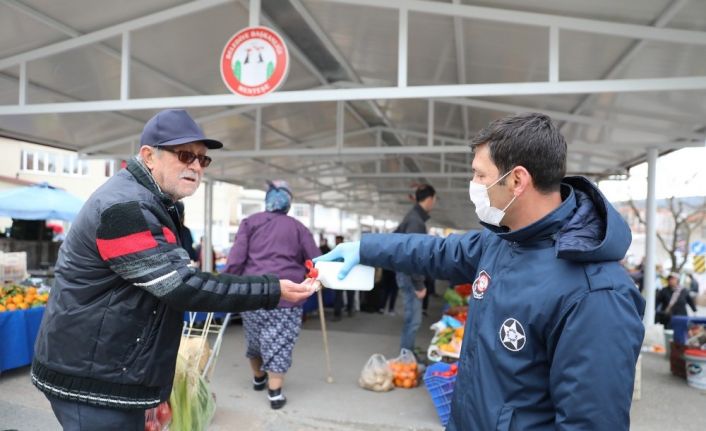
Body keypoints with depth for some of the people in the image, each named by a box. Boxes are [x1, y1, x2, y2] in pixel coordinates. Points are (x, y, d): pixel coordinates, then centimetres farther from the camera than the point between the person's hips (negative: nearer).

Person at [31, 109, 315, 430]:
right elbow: (182, 287, -27)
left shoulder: (149, 204, 11)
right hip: (91, 378, -10)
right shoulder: (125, 208, -23)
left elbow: (172, 277, 18)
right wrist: (271, 292, -26)